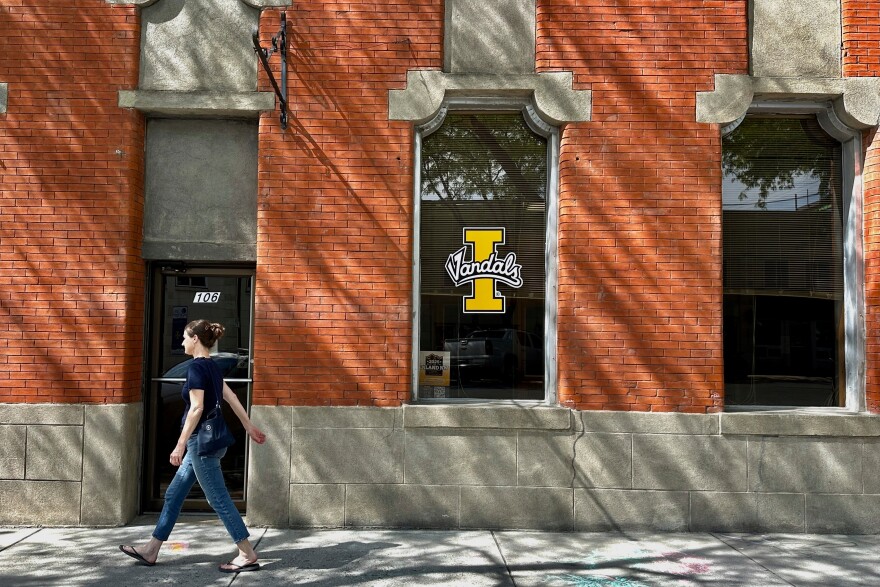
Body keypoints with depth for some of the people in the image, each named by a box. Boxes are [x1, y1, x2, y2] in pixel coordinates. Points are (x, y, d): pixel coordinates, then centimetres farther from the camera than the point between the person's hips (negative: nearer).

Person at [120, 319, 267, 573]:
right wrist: (249, 427, 24)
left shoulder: (196, 367, -16)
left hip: (202, 441, -10)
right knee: (174, 495, 16)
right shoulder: (212, 367, 11)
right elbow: (231, 397, 18)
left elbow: (197, 408, -23)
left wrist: (180, 445, -21)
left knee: (219, 498, -4)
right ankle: (150, 551, 25)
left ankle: (248, 555, 0)